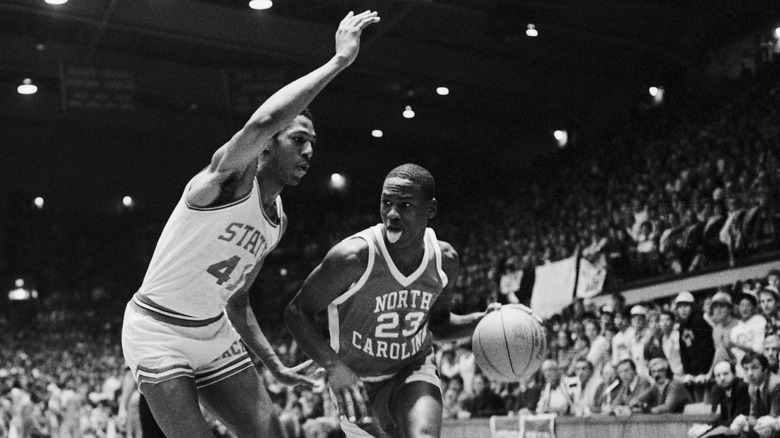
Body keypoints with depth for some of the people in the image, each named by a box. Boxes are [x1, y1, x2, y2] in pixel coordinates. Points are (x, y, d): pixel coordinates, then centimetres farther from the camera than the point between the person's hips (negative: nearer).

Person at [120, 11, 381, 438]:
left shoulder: (278, 222, 8)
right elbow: (262, 123, -42)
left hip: (215, 334, 8)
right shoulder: (232, 176, -18)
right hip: (157, 331, -8)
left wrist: (275, 365, 12)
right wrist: (339, 60, -36)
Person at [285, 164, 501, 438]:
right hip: (359, 385, -1)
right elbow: (296, 313, -17)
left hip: (414, 371, 2)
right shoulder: (353, 257, -26)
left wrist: (481, 321, -10)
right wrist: (333, 367, -31)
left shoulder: (445, 259, -9)